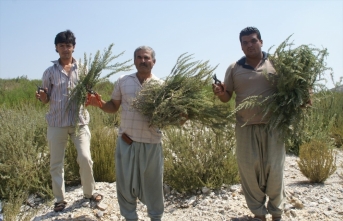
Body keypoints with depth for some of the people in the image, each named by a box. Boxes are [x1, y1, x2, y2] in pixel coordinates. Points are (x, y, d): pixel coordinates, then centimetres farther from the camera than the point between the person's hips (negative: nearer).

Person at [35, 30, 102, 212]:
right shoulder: (49, 72, 3)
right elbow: (46, 99, 7)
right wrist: (42, 97, -16)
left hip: (80, 121, 0)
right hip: (56, 123, 1)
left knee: (85, 159, -5)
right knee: (56, 163, 6)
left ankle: (89, 192, 18)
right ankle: (60, 199, 23)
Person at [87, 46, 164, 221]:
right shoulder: (123, 81, 4)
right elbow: (113, 107, 9)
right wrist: (99, 104, -10)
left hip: (151, 143, -1)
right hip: (126, 141, 2)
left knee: (152, 182, 12)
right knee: (125, 181, 13)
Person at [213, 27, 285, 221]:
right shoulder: (234, 68, 8)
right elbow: (227, 97, 10)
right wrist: (220, 93, -11)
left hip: (272, 125, -1)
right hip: (245, 127, 2)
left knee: (274, 169, 3)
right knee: (249, 170, 6)